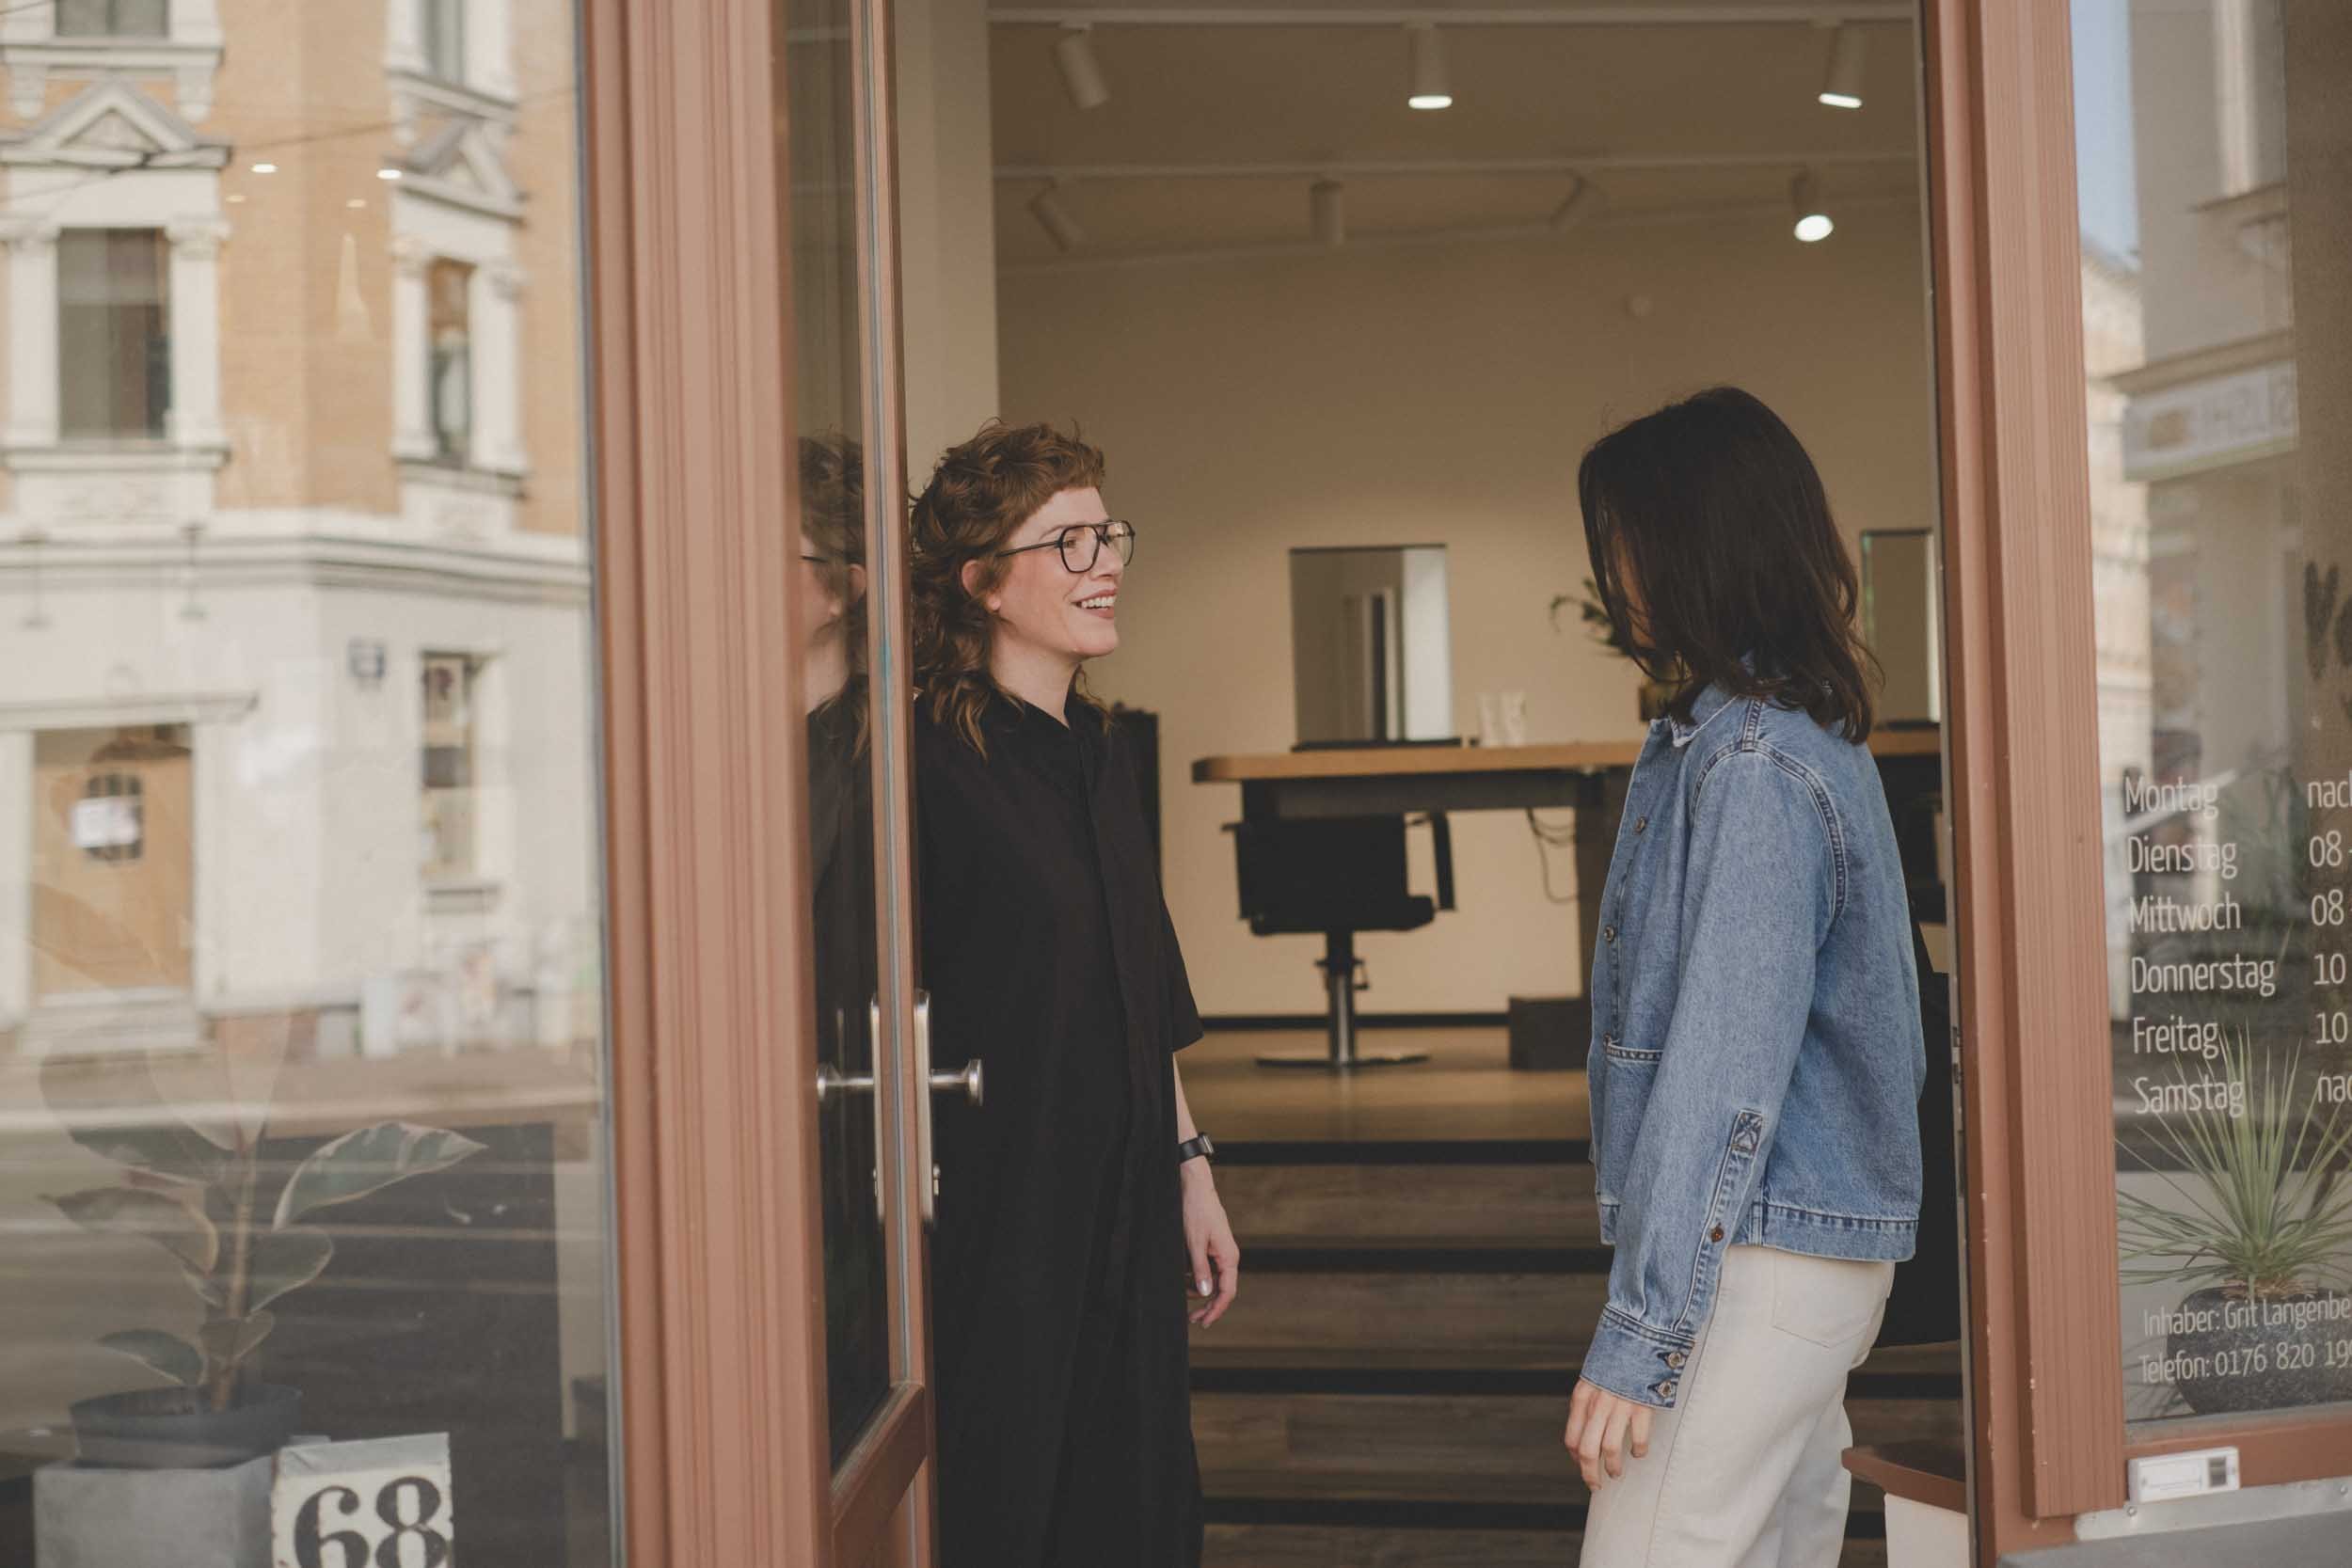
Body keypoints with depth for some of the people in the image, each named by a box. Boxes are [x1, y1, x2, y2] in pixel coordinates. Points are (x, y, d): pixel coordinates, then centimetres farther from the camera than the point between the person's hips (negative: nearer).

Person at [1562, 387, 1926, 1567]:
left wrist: (1640, 1329, -21)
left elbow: (1724, 1069, -23)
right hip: (1827, 1247, 10)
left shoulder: (1750, 767, -18)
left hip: (1755, 1264, -10)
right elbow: (1887, 1030, 18)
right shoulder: (1814, 735, 13)